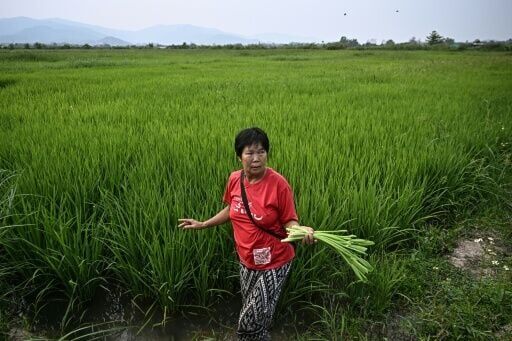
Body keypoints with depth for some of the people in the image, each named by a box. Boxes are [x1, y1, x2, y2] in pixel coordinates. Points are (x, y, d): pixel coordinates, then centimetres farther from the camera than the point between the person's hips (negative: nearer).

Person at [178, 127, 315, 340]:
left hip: (274, 263, -5)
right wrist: (202, 224, 13)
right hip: (246, 261, 5)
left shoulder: (278, 184, -22)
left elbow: (289, 221, -16)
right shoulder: (235, 179, -7)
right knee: (253, 316, 23)